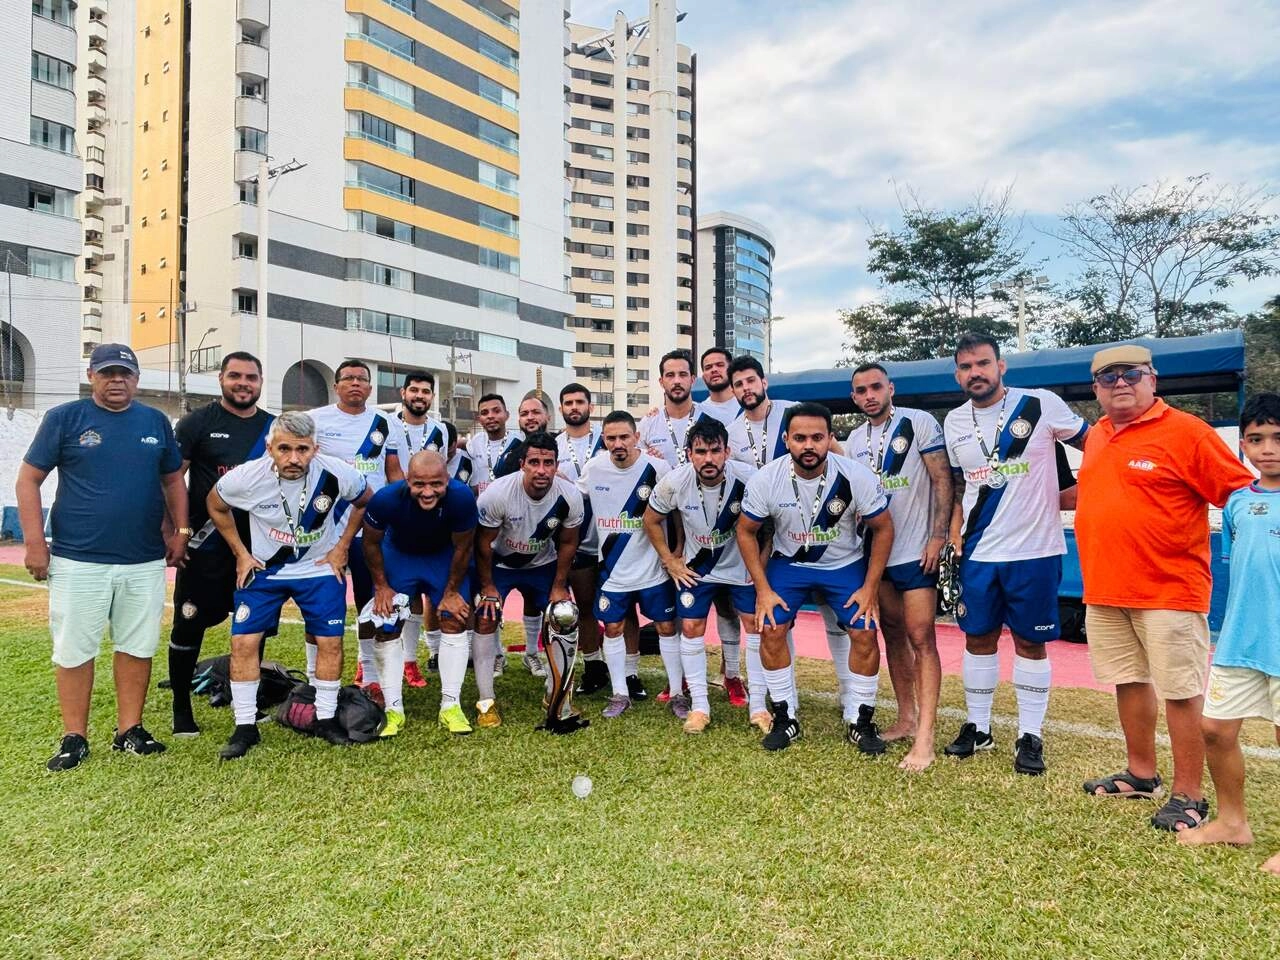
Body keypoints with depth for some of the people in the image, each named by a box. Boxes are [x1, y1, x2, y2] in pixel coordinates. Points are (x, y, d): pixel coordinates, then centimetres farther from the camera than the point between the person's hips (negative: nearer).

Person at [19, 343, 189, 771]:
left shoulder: (156, 422, 9)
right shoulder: (64, 418, 0)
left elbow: (173, 480, 17)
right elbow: (28, 480, 0)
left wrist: (181, 531, 8)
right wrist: (34, 542, -7)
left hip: (145, 562, 3)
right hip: (78, 560, -2)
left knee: (138, 646, 8)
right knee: (74, 650, 5)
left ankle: (130, 731, 20)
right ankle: (74, 738, 17)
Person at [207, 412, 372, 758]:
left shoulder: (337, 474, -24)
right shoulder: (246, 477, -24)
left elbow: (364, 502, -1)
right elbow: (215, 506, 0)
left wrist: (342, 547, -3)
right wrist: (240, 554, -2)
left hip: (321, 568, 0)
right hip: (263, 568, 0)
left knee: (330, 641, -1)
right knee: (244, 642, -4)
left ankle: (326, 719, 17)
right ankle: (245, 727, 11)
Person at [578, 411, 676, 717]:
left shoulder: (657, 468, -13)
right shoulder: (593, 468, -5)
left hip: (653, 570, -2)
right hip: (613, 571, 3)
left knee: (666, 626, 4)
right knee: (612, 627, 8)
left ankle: (677, 692, 17)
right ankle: (621, 694, 23)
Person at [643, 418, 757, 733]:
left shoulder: (748, 479, -28)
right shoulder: (674, 482, -23)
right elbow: (651, 519, -4)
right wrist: (669, 561, -4)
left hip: (742, 564, -1)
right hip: (697, 566, 1)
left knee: (756, 624, -3)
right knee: (691, 627, -1)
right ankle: (699, 705, 12)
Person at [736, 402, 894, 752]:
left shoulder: (857, 477, -25)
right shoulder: (765, 480, -23)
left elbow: (883, 528, -10)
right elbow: (746, 531, -8)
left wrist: (870, 588, -12)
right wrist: (763, 589, -11)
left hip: (846, 564, 0)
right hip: (789, 562, 1)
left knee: (865, 633, -11)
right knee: (771, 629, -11)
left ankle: (862, 721, 9)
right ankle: (785, 718, 7)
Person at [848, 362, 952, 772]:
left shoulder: (919, 423, -7)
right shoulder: (855, 441, 11)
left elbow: (943, 481, -10)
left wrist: (938, 537, -17)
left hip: (916, 551, -6)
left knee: (921, 638, -9)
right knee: (893, 635, 12)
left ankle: (924, 737, -9)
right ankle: (906, 718, 24)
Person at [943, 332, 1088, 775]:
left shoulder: (1041, 405, -8)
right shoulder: (954, 423, 6)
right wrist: (954, 528, 5)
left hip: (1035, 550, -4)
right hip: (979, 553, 4)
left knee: (1031, 642, 6)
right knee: (978, 638, 11)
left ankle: (1030, 736, 20)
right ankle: (978, 727, 26)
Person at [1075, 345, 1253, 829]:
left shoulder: (1186, 432, -9)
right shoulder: (1096, 436, 12)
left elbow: (1241, 494, -9)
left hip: (1168, 590, -7)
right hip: (1104, 590, 7)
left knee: (1181, 691, 2)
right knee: (1129, 681, 17)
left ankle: (1188, 795, 14)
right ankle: (1141, 774, 32)